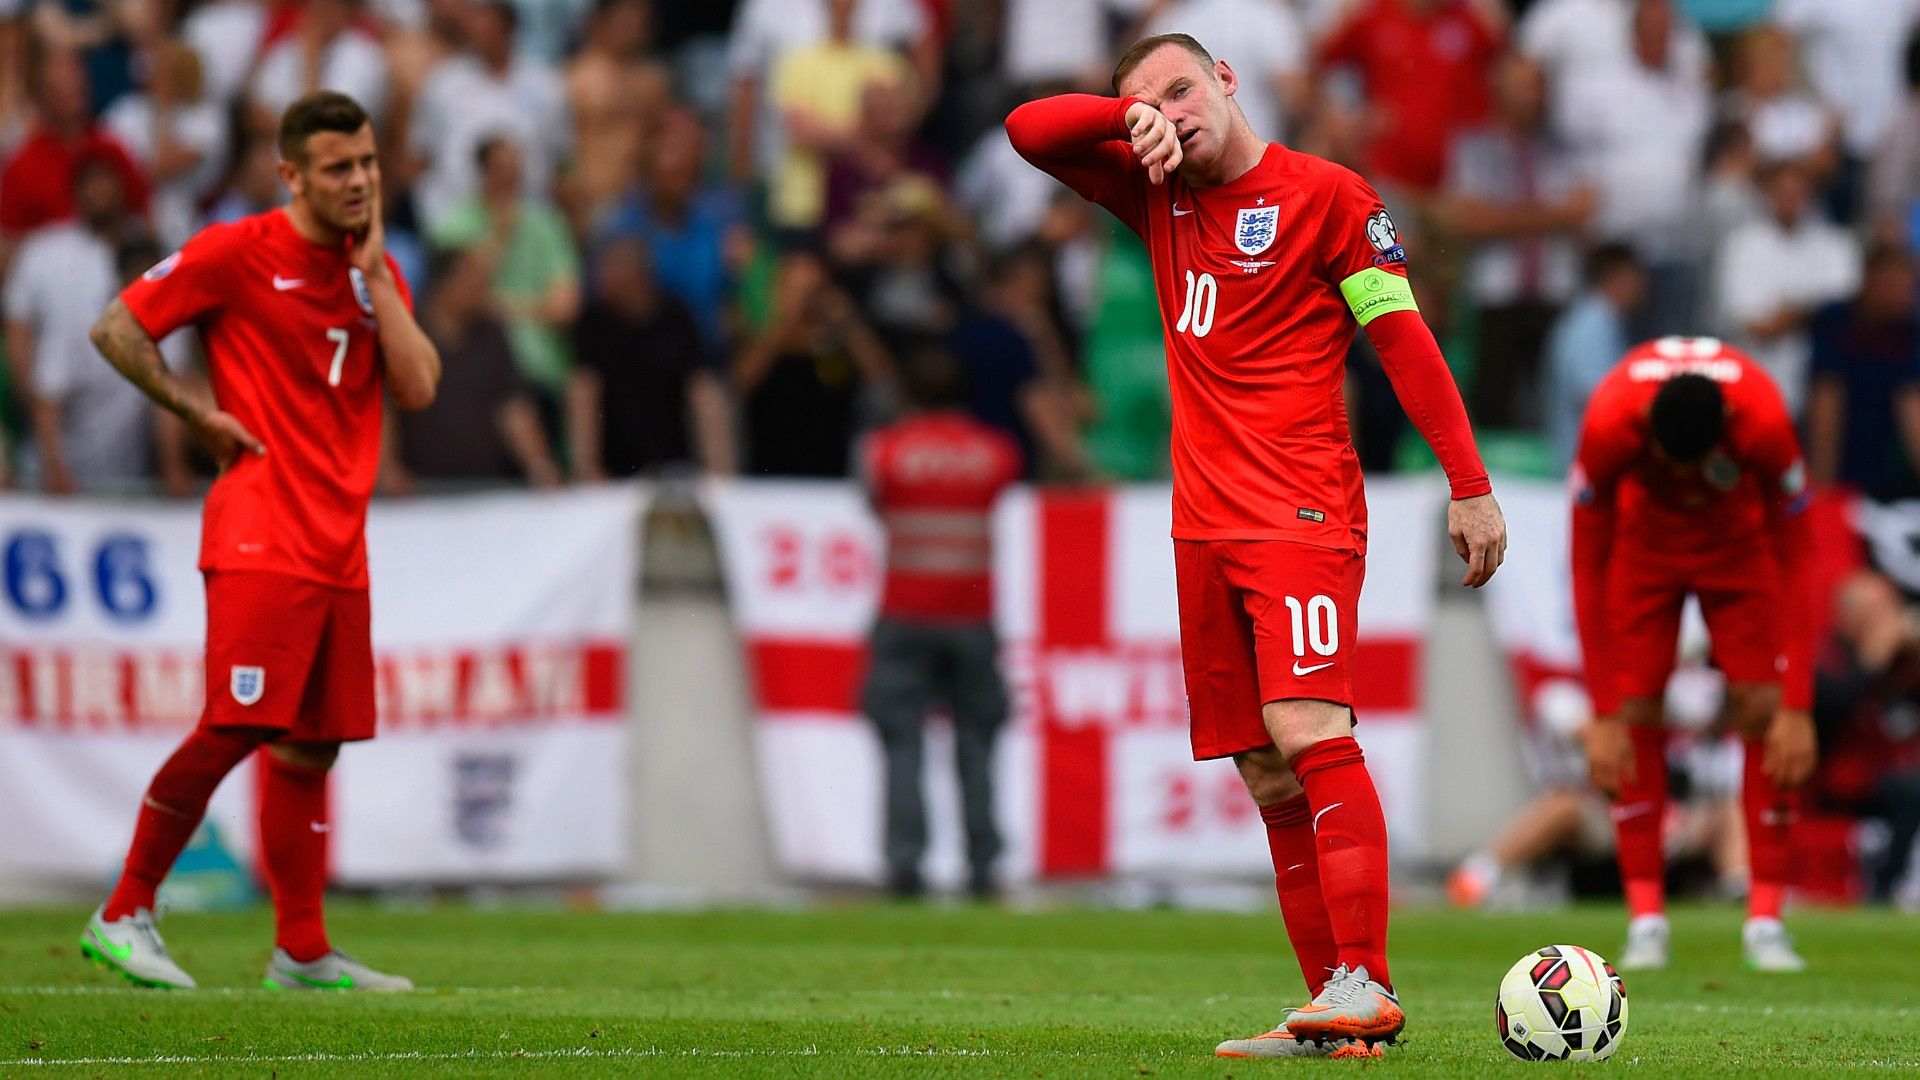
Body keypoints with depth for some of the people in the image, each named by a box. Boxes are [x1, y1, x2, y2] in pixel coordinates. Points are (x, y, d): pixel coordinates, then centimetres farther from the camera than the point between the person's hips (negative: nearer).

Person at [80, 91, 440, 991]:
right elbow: (117, 329, -2)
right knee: (235, 729, -14)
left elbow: (418, 387, 1)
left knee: (312, 745, 7)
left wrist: (371, 274, -2)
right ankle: (125, 915, -4)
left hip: (340, 545, 6)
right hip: (260, 536, -6)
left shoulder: (378, 269, 13)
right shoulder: (237, 252, -5)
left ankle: (302, 953, 11)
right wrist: (200, 416, -6)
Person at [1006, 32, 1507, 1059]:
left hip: (1302, 511, -6)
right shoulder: (1156, 195, 15)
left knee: (1307, 729, -21)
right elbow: (1028, 130, 14)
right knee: (1266, 777, 2)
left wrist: (1470, 485, -8)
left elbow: (1404, 340, -3)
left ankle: (1364, 983, -27)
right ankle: (1328, 1012, 2)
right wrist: (1132, 117, -5)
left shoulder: (1327, 196, -1)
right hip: (1204, 524, 6)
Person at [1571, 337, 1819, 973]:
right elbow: (1589, 569, -26)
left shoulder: (1764, 423, -38)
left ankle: (1765, 920, -8)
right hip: (1642, 535, 0)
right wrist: (1604, 716, -28)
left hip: (1740, 539, 0)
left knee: (1763, 708, -13)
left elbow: (1796, 563, -27)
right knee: (1636, 712, -11)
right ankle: (1646, 918, -5)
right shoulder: (1609, 426, -37)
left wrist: (1798, 707, -29)